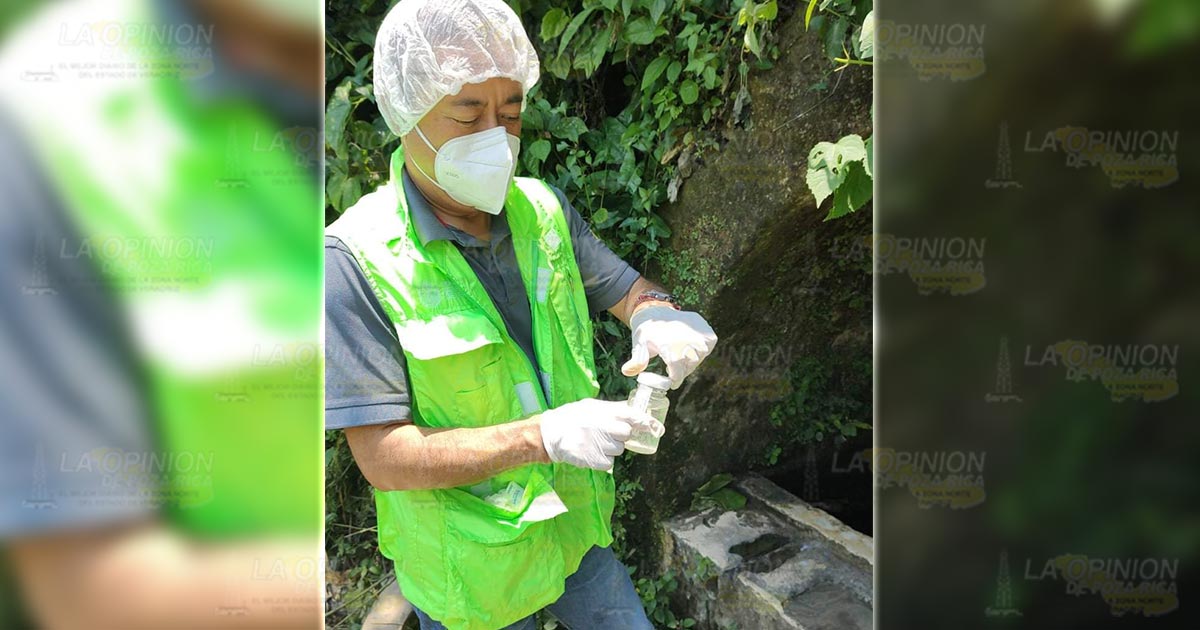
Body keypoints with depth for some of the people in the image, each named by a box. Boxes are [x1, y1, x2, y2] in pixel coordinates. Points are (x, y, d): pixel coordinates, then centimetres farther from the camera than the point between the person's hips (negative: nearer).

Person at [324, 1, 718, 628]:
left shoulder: (542, 208, -3)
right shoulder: (357, 259, -22)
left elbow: (627, 289, 7)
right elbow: (382, 456, -24)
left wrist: (658, 318, -18)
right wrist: (542, 436, -34)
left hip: (575, 529, 5)